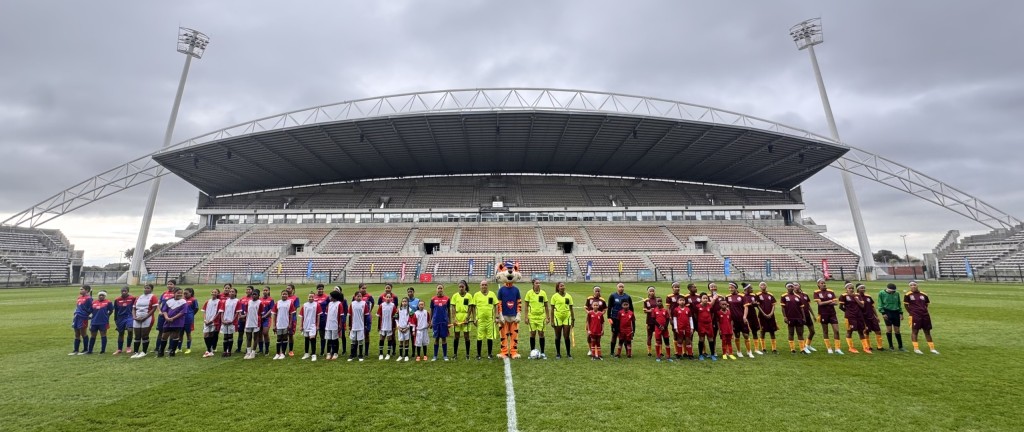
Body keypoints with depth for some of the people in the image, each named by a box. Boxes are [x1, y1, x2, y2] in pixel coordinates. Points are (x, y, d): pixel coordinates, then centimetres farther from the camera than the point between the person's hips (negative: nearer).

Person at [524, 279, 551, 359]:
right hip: (532, 316, -1)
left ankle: (542, 353, 11)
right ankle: (532, 352, 18)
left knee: (541, 333, 2)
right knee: (532, 333, 4)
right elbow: (526, 306, 1)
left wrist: (548, 317, 3)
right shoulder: (529, 293, -3)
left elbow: (546, 306, 6)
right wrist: (526, 317, -4)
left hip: (541, 316, 1)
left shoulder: (543, 293, 1)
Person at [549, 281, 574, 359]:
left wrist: (573, 319, 8)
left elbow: (571, 308, 10)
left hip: (567, 318, 2)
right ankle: (558, 354, 17)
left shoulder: (568, 296, 6)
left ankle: (568, 353, 14)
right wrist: (552, 321, -4)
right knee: (558, 337, 6)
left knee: (567, 337, 2)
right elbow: (552, 309, -1)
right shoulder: (555, 296, -2)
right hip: (558, 317, -2)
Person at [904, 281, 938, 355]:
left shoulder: (923, 295, 8)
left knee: (927, 331, 12)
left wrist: (924, 311, 7)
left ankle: (932, 348, 22)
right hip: (915, 315, -4)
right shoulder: (908, 295, -4)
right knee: (914, 331, -3)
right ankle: (916, 348, 1)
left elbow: (927, 304, 19)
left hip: (925, 315, 4)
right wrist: (911, 312, -5)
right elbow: (906, 305, 1)